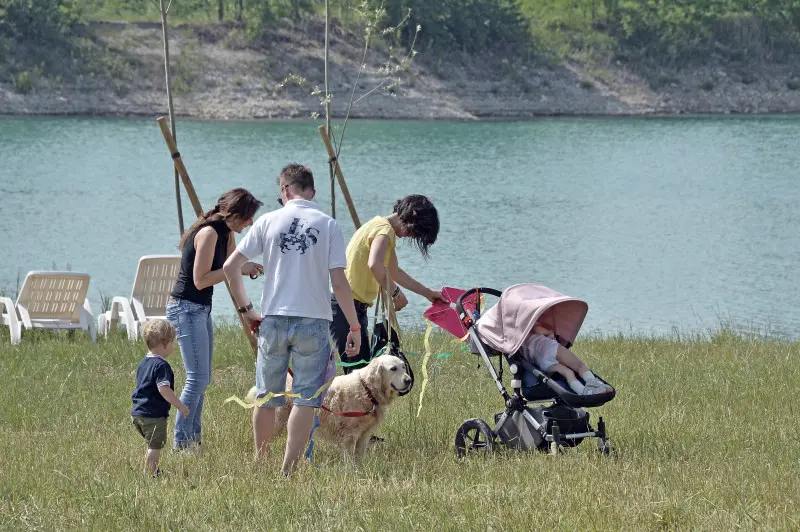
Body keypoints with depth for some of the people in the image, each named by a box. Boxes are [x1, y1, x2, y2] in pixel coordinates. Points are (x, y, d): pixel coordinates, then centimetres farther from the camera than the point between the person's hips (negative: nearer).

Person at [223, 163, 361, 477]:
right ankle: (288, 471, -5)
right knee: (305, 400, 0)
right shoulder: (328, 225, -2)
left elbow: (230, 267, 0)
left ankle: (259, 463, 26)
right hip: (313, 322, -2)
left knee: (267, 398, 14)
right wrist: (354, 327, 0)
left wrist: (245, 308, 11)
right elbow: (339, 282, -7)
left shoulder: (268, 222, 2)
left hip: (273, 319, 2)